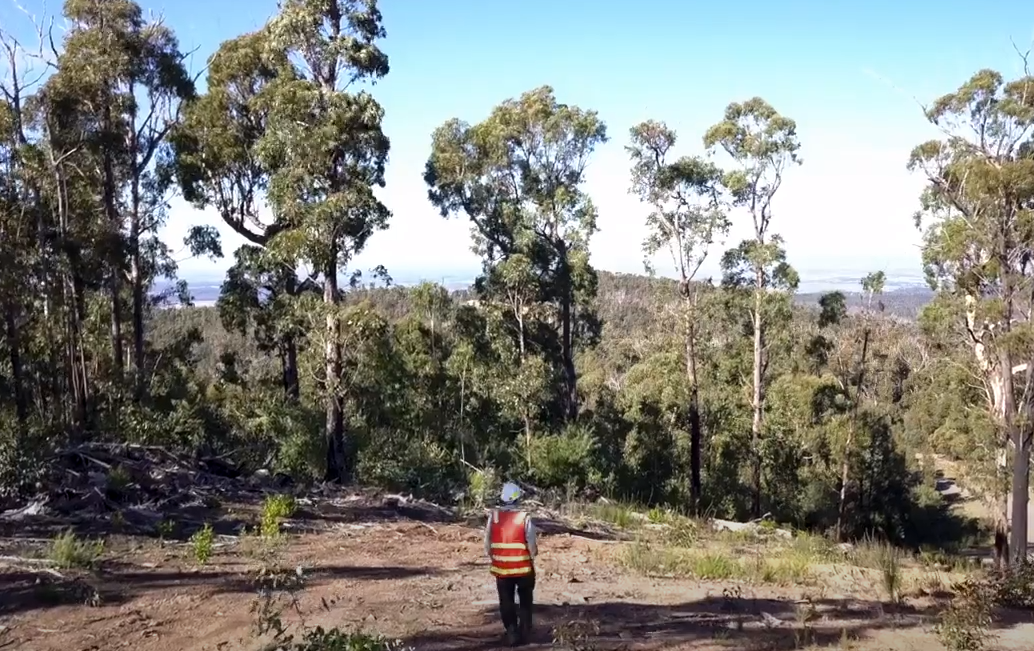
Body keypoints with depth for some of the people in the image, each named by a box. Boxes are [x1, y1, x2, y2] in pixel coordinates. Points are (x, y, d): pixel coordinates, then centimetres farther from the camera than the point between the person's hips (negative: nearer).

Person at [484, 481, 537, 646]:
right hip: (523, 567, -1)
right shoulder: (524, 518, -14)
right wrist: (533, 556, 9)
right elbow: (531, 544, -12)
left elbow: (487, 543, -1)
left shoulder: (493, 516, -7)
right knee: (525, 601, 20)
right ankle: (524, 632, 22)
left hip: (501, 568, 1)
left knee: (506, 603, 13)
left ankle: (512, 634, 9)